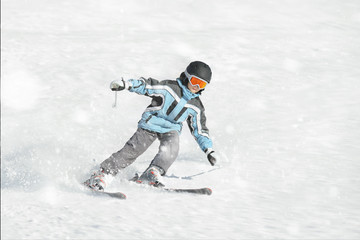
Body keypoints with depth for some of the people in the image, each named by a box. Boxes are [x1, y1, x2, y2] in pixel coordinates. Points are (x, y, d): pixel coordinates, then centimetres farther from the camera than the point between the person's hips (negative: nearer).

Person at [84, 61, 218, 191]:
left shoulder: (196, 107, 4)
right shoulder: (170, 87, -9)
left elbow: (200, 130, 12)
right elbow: (146, 86, -13)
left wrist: (208, 150, 3)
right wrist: (126, 84, -28)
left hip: (171, 129, 3)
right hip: (152, 123, -3)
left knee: (171, 148, -30)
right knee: (133, 149, -14)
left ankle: (151, 175, -33)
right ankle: (102, 174, -10)